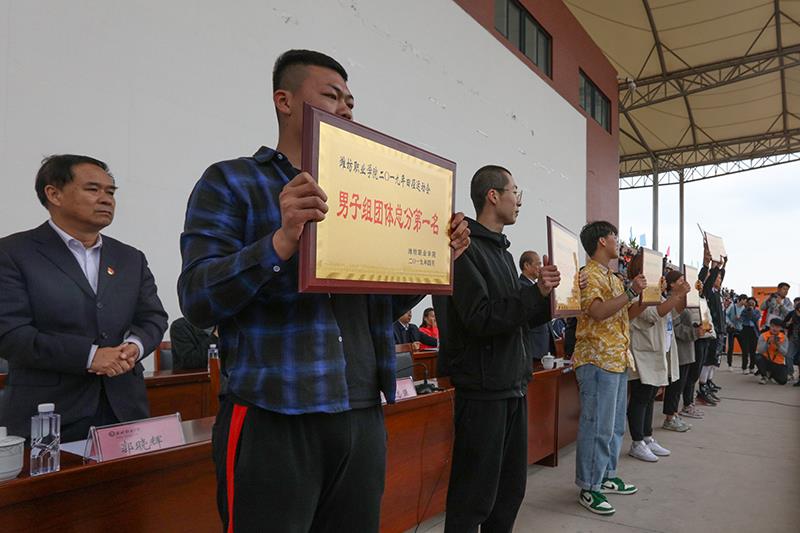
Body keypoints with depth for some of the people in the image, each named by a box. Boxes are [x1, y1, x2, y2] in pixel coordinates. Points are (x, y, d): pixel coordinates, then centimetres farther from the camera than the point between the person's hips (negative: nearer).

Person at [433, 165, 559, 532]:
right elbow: (481, 319, -22)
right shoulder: (466, 249, -13)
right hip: (483, 389, -9)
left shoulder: (502, 251, 17)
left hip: (513, 387, 9)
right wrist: (536, 292, -19)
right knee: (474, 498, 2)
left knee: (511, 489, 18)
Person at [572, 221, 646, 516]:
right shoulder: (589, 274, -10)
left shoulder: (613, 278, 19)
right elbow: (597, 311, -23)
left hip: (618, 359, 10)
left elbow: (624, 315, 22)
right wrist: (631, 292, -20)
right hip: (597, 360, -10)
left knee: (615, 425, 17)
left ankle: (607, 477, 29)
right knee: (598, 427, -5)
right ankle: (588, 488, 5)